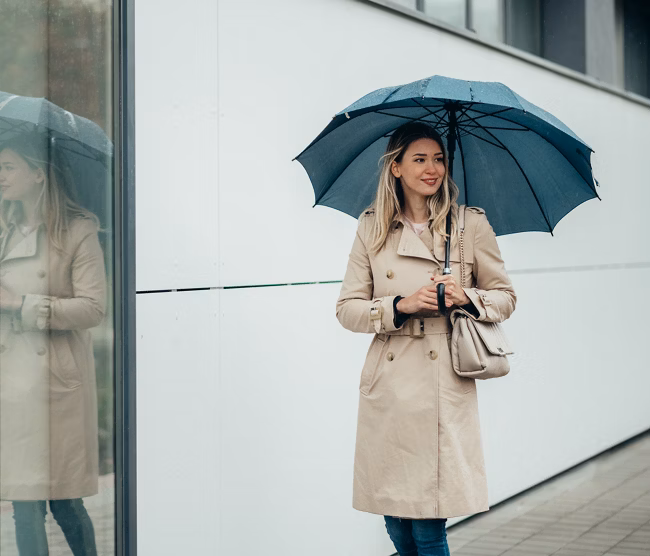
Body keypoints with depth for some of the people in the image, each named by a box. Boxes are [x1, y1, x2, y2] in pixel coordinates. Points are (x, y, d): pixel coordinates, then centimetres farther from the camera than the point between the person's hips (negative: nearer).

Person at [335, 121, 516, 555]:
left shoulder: (471, 225, 3)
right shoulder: (372, 229, 7)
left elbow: (505, 297, 10)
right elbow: (347, 308, 6)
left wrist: (466, 298, -11)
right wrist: (401, 305, -11)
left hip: (444, 386, -2)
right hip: (389, 387, 2)